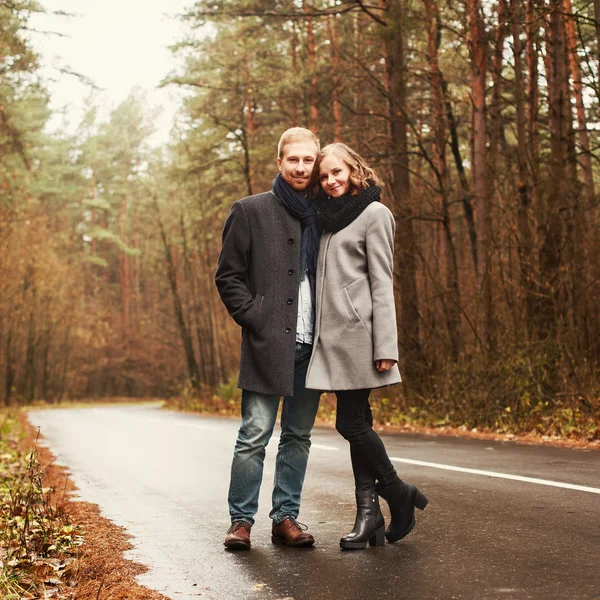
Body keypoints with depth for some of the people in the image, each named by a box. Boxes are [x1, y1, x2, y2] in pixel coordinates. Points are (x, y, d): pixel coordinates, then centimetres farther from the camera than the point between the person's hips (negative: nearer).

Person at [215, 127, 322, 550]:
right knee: (255, 435, -6)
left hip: (312, 346, 4)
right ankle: (241, 520, 4)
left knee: (298, 436, 8)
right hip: (268, 343, -4)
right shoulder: (251, 212, 3)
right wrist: (255, 319, -9)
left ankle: (286, 518, 17)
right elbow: (228, 276, 1)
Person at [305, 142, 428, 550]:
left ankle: (399, 493, 10)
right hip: (333, 334, 7)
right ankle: (369, 514, 8)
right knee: (357, 422, 6)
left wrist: (386, 346, -14)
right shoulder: (329, 218, 19)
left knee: (351, 422, -8)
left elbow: (382, 283, -8)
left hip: (358, 332, -7)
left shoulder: (373, 213, -2)